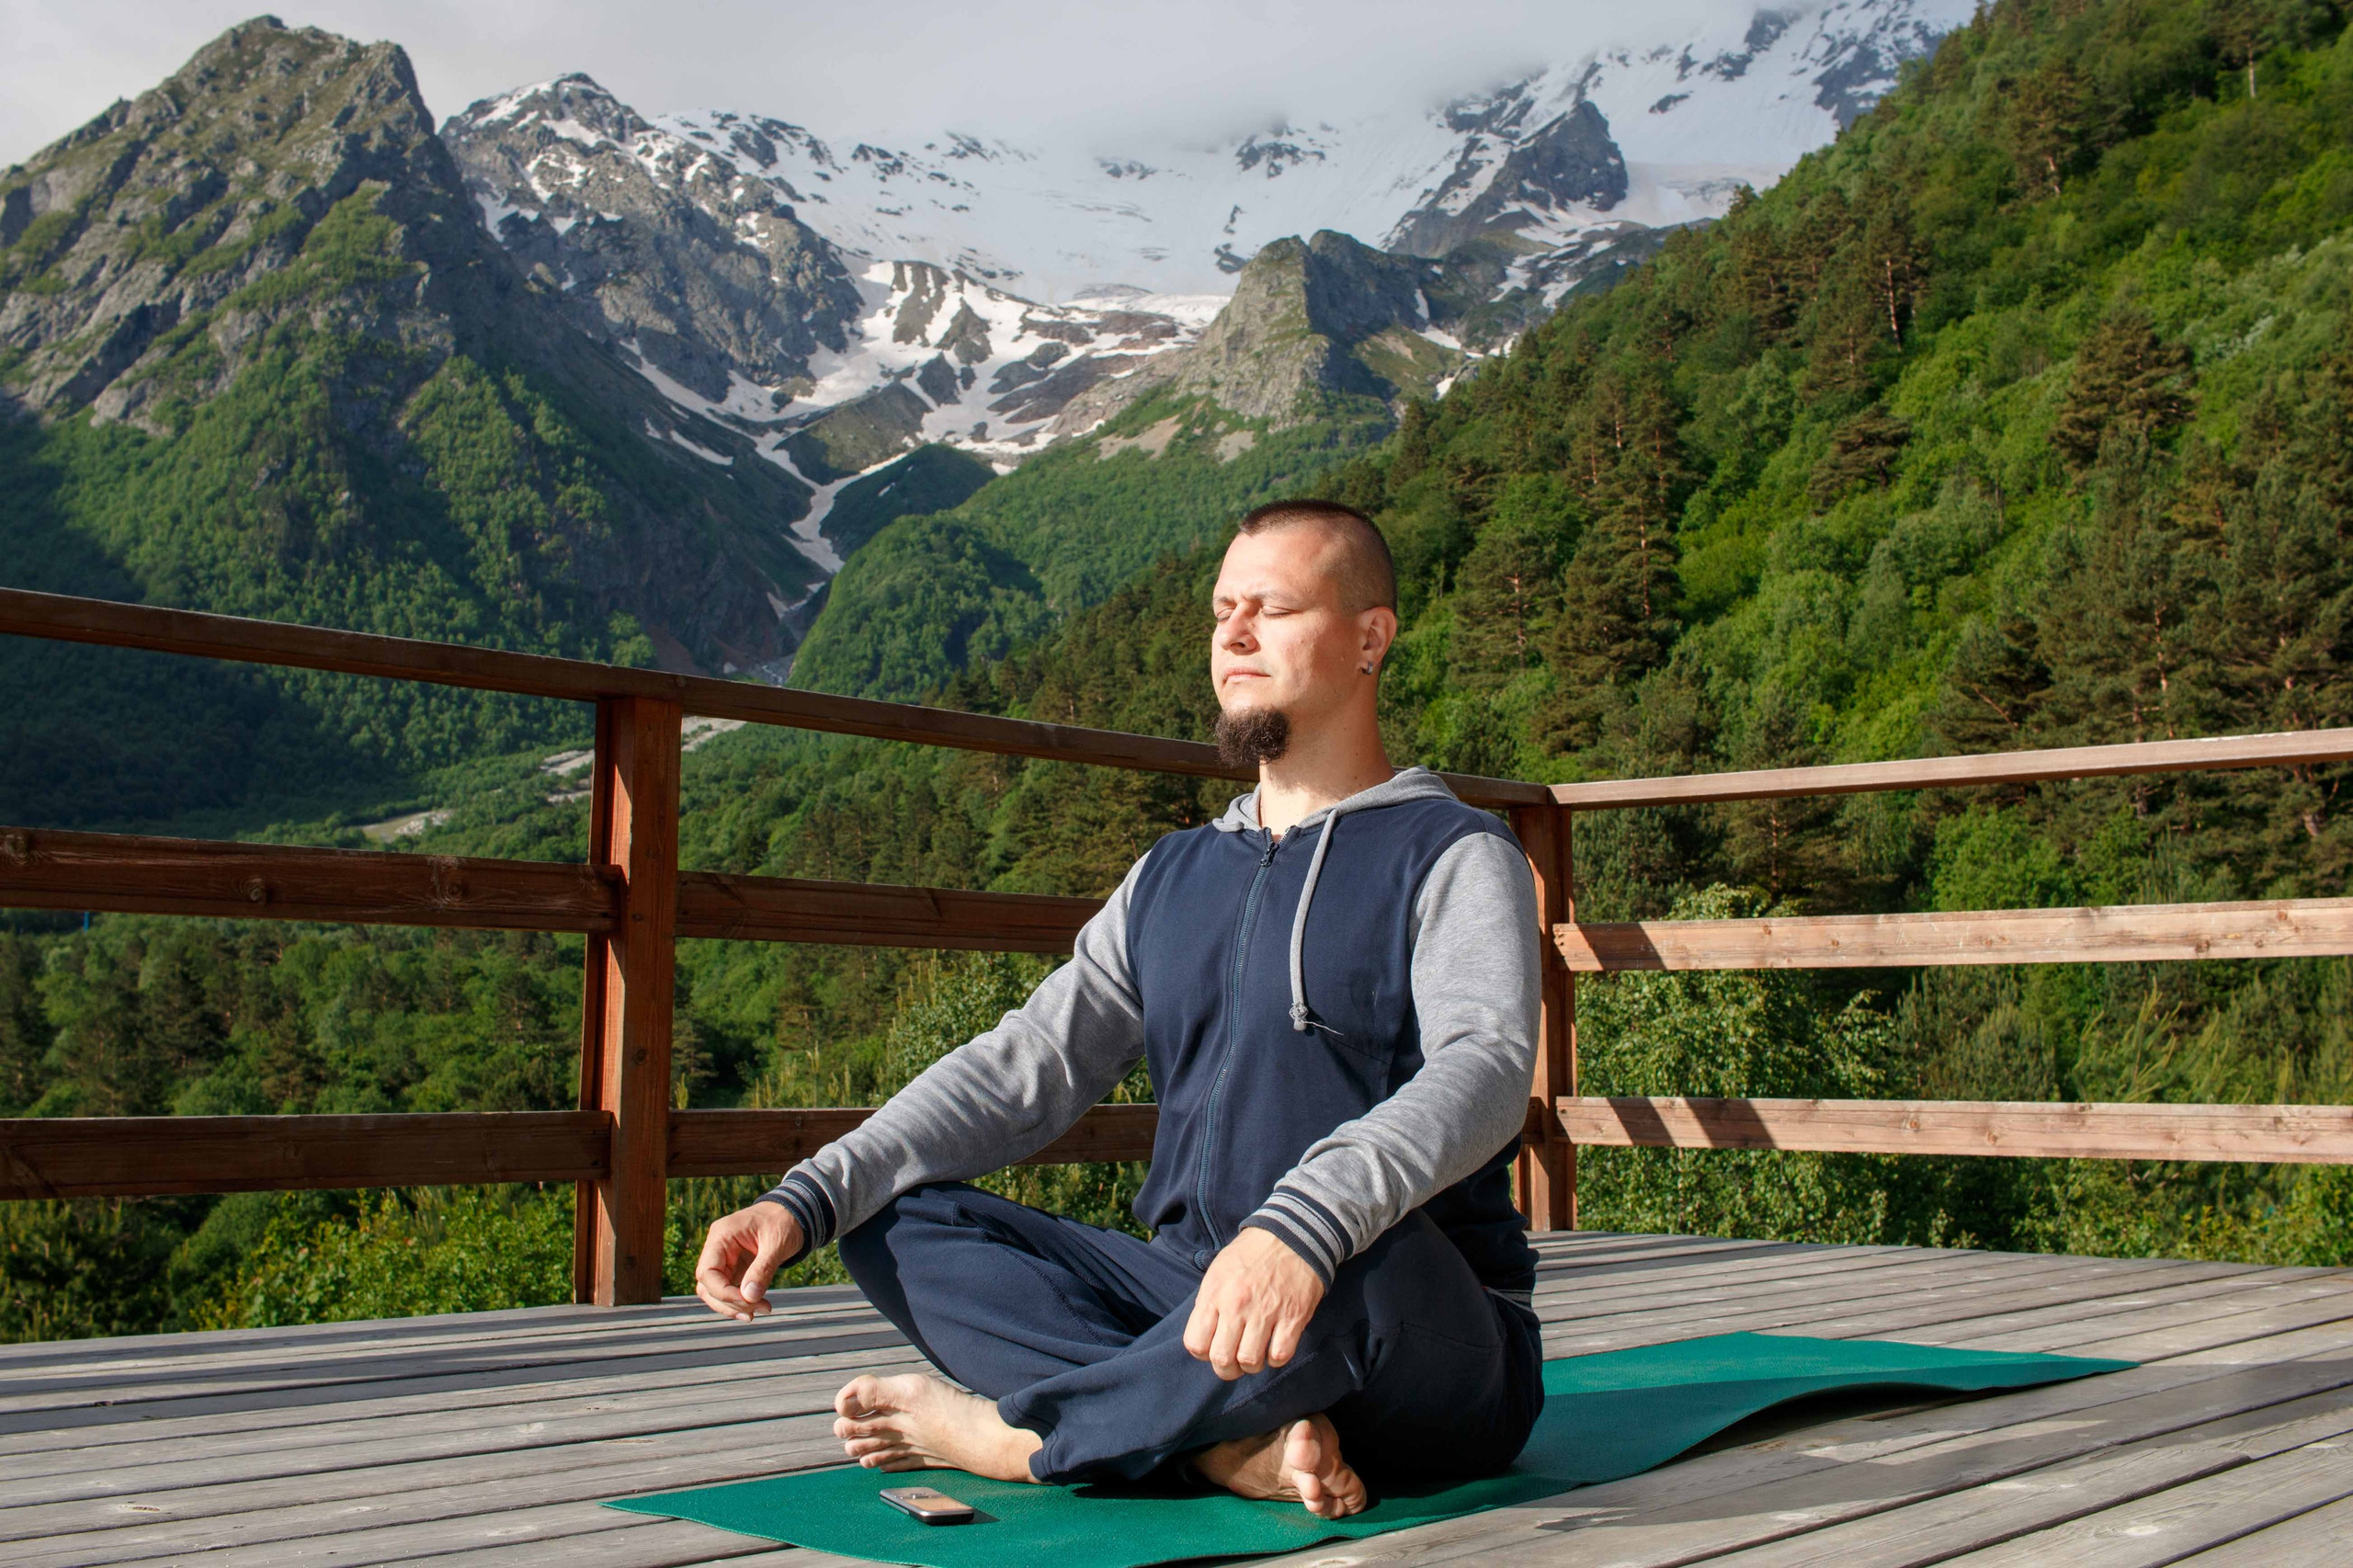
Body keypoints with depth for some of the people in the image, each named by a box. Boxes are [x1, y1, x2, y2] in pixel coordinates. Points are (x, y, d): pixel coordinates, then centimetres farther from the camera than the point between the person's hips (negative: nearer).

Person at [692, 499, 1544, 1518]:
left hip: (1441, 1364, -6)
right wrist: (810, 1196, -4)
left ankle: (1009, 1435, -17)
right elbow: (1028, 1063, 12)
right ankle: (1233, 1442, -23)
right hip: (1198, 1314, 6)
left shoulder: (1455, 858, -2)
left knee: (1363, 1263, -40)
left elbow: (1485, 1066, -22)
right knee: (897, 1225, -5)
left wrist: (1301, 1226, -42)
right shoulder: (1173, 878, 19)